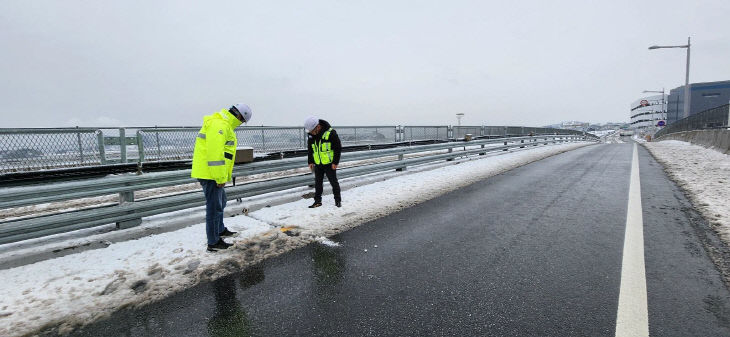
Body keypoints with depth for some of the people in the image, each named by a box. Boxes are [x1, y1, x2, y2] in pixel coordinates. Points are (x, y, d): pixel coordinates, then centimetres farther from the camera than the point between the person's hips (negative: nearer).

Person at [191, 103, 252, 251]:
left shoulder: (223, 124, 17)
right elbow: (215, 153, -25)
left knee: (220, 202, 24)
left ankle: (220, 230, 41)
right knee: (214, 206, -2)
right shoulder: (220, 125, -18)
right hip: (210, 174, -11)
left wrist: (221, 176, 22)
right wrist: (221, 178, -22)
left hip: (209, 173, 11)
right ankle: (213, 242, 9)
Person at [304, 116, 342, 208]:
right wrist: (310, 162, 6)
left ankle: (338, 200, 19)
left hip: (329, 164, -5)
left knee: (334, 182, 6)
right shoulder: (311, 135, 0)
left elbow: (338, 148, -11)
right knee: (318, 183, 9)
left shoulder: (330, 133, -17)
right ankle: (317, 201, 20)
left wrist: (335, 162, -13)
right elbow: (310, 149, 12)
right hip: (317, 164, 5)